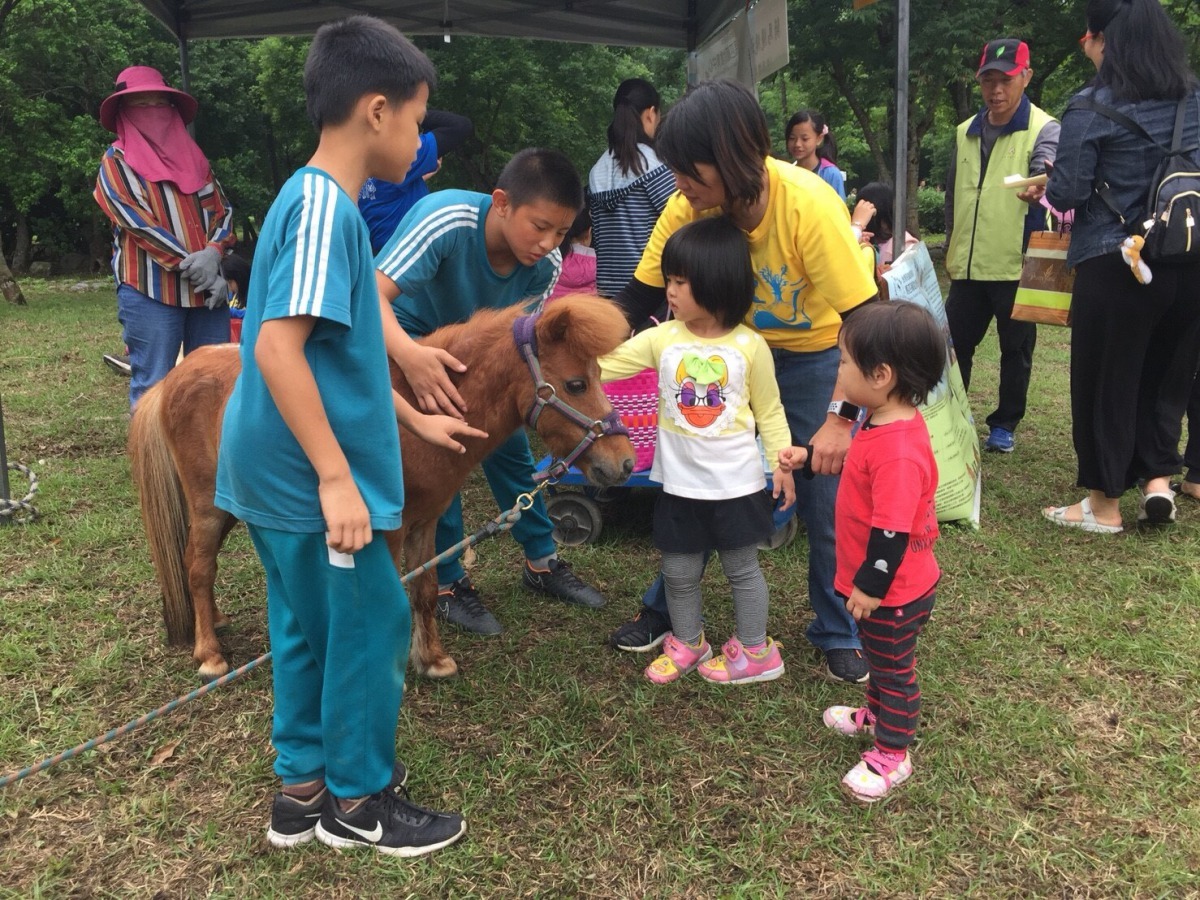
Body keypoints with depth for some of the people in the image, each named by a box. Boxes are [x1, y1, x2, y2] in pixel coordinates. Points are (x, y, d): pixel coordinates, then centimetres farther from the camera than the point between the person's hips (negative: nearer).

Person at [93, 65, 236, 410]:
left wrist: (212, 255, -12)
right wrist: (193, 266, -17)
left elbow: (222, 210, 9)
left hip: (206, 287, 4)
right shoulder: (117, 162, 4)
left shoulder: (193, 157, 17)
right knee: (153, 388, -4)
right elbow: (138, 222, -9)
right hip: (149, 291, -4)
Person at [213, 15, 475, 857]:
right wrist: (336, 478, -25)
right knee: (372, 624, 4)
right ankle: (358, 800, 22)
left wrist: (401, 410, 28)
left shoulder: (315, 199, 12)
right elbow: (277, 348, -26)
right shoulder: (325, 206, -18)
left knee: (312, 627, 18)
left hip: (281, 469, 10)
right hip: (308, 474, -10)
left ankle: (304, 787, 33)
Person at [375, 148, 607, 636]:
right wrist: (410, 356, -60)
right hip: (406, 337, -5)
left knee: (509, 444, 5)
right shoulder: (444, 219, -37)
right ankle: (448, 583, 3)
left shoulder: (546, 264, -22)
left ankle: (542, 562, 23)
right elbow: (373, 296, -42)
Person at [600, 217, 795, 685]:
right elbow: (606, 363, -9)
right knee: (679, 571, 14)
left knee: (742, 568, 14)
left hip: (736, 483, -2)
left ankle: (755, 650, 31)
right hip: (680, 483, 3)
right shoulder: (662, 339, -5)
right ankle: (687, 642, 37)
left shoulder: (749, 346, -9)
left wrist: (781, 462, -6)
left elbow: (769, 411, -2)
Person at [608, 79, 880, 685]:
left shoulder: (810, 207, -33)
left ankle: (837, 633, 22)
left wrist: (842, 418, -31)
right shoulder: (687, 208, -21)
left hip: (813, 358, -3)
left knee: (825, 500, -1)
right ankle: (667, 607, 27)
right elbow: (639, 298, -11)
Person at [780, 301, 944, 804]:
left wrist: (871, 587, -22)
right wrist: (809, 458, 14)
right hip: (883, 583, 9)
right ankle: (876, 714, 52)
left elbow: (892, 532, -32)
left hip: (894, 592, -9)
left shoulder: (898, 452, -36)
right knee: (879, 657, 29)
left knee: (894, 668, 11)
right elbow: (861, 469, 17)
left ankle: (892, 755, 31)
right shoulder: (883, 423, -3)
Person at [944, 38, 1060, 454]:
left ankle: (1004, 424, 21)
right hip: (968, 266, 4)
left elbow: (1049, 169, -25)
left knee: (1015, 350, 7)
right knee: (955, 344, 9)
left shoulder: (1043, 129, -4)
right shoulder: (966, 132, 11)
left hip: (1016, 266, -4)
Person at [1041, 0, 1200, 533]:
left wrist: (1045, 186, 10)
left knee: (1106, 379, 7)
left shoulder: (1091, 107, -9)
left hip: (1115, 265, -5)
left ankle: (1104, 504, 16)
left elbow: (1067, 194, -10)